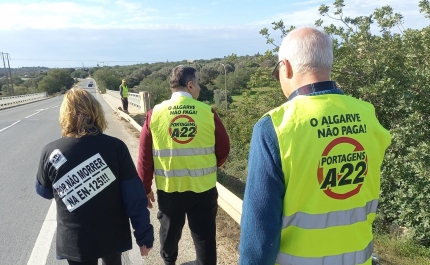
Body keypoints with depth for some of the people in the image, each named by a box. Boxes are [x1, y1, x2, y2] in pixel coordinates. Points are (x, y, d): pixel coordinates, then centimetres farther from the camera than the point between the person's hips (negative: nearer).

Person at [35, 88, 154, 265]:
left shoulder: (50, 153, -15)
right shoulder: (115, 147, -19)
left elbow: (44, 191, 4)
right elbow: (135, 196, -17)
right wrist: (144, 234, -7)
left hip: (74, 241, 0)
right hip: (113, 236, 0)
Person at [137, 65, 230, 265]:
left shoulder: (155, 114, -6)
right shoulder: (207, 112, -8)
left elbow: (145, 156, -3)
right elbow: (223, 148, 0)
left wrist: (145, 187, 9)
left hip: (168, 189, 2)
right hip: (204, 188, -2)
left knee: (170, 231, 26)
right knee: (205, 236, 14)